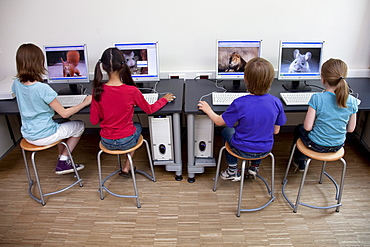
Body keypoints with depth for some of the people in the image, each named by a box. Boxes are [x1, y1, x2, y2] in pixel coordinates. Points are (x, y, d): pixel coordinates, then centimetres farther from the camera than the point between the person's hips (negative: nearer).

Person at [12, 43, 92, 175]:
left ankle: (62, 161, 30)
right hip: (43, 137, -7)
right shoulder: (43, 88, -28)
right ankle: (63, 162, 15)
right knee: (79, 125, 14)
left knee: (60, 124, 32)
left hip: (27, 135, 8)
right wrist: (85, 103, -13)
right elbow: (64, 113, -22)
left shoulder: (17, 84, -5)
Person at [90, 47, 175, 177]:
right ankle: (126, 168, 35)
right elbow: (149, 109, -4)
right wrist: (164, 99, 12)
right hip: (126, 142, -2)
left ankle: (126, 167, 42)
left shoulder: (98, 90, -15)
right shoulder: (131, 91, -22)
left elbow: (94, 120, -6)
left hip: (106, 142, 3)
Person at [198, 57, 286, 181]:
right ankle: (255, 167, 41)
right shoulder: (276, 102, -18)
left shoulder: (240, 104, -28)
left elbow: (219, 121, -13)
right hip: (266, 150, 4)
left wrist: (208, 110, 6)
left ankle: (233, 171, 35)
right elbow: (276, 130, -4)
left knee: (226, 131, 28)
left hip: (243, 151, -3)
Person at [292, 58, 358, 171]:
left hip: (317, 146, -4)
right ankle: (302, 160, 51)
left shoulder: (317, 98, -25)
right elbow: (350, 129, -3)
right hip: (338, 146, 4)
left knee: (299, 128, 28)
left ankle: (299, 162, 45)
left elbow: (307, 127, -22)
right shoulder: (352, 101, -13)